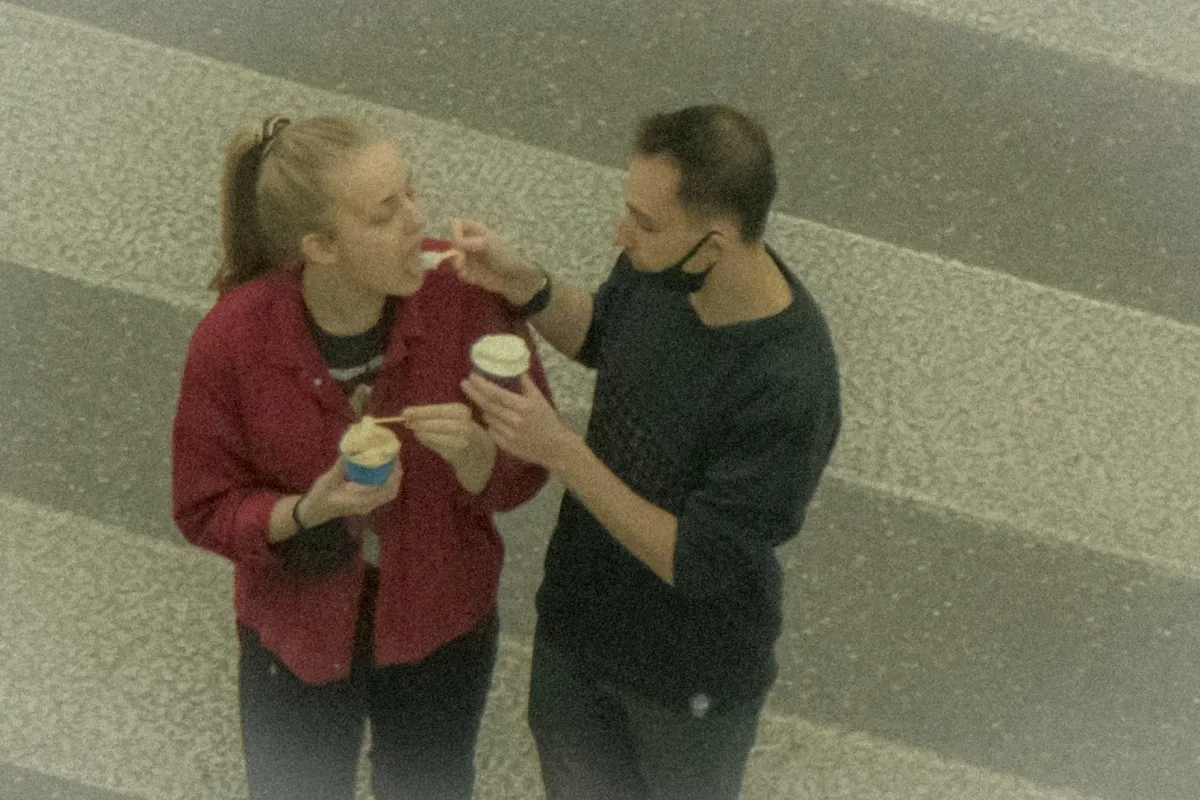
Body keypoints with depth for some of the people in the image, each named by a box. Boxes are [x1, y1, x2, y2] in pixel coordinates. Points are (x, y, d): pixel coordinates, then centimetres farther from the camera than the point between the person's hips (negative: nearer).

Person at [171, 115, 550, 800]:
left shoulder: (465, 291, -24)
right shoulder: (232, 340, -26)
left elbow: (524, 472, -13)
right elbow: (206, 509, -13)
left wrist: (472, 454, -35)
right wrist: (308, 511, -32)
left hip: (440, 630, 1)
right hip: (298, 638, -1)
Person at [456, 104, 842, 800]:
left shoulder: (789, 390, -38)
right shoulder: (662, 269, -18)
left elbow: (700, 565, -30)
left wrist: (561, 451, -35)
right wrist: (525, 286, -15)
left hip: (690, 679, -6)